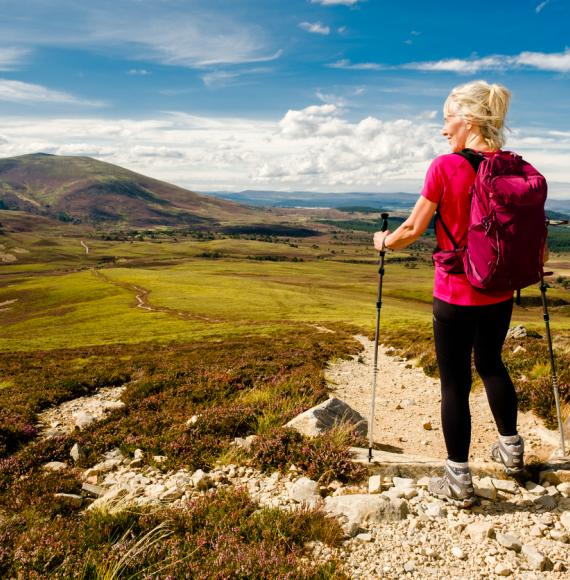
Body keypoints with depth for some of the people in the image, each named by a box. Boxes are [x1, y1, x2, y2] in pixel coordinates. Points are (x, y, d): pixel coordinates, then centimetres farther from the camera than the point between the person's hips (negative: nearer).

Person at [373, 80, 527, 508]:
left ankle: (459, 481, 17)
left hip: (455, 297, -5)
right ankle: (512, 449, 41)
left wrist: (384, 241, 9)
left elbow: (413, 229, -10)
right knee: (491, 363, 27)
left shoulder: (445, 167, -14)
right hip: (500, 295, 5)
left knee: (455, 382, 6)